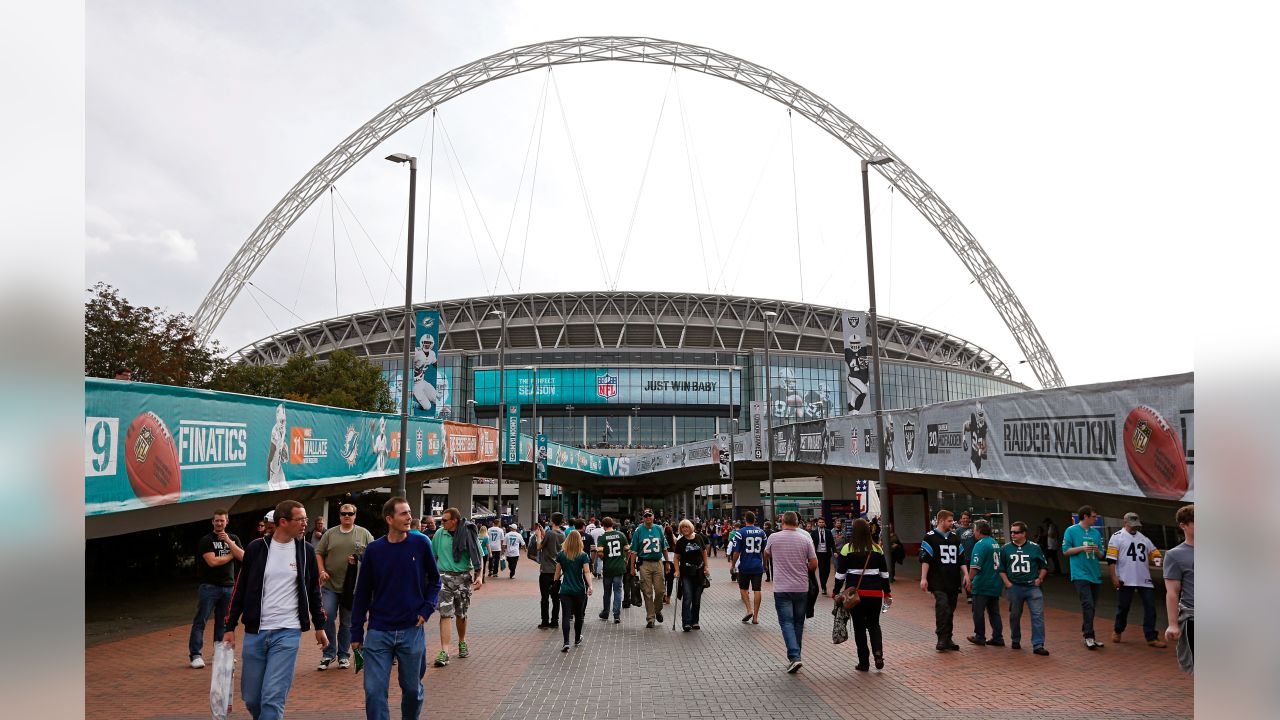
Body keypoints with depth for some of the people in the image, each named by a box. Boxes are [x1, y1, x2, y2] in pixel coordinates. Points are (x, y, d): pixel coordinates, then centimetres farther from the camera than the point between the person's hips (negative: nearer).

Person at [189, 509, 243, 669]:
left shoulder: (233, 539, 12)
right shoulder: (206, 540, -2)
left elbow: (242, 557, -2)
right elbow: (212, 561, -14)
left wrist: (229, 542, -9)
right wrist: (231, 555, -2)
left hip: (228, 586, 4)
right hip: (209, 586, -4)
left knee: (223, 622, 9)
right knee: (201, 621, -4)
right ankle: (195, 655, -1)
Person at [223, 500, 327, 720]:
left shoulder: (306, 550, 1)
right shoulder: (256, 548, -2)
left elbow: (313, 590, 11)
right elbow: (240, 589, 6)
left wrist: (319, 626, 13)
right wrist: (230, 627, 4)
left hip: (287, 633, -1)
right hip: (254, 632, 1)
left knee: (273, 698, -10)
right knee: (250, 698, 10)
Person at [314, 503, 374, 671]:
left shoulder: (364, 534, 4)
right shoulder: (329, 534, 7)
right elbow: (319, 554, 8)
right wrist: (321, 571, -6)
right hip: (330, 584, 0)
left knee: (347, 622, 8)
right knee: (327, 617, -9)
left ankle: (344, 655, 21)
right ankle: (329, 653, 7)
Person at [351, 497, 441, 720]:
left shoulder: (421, 544, -4)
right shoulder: (374, 549, -3)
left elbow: (434, 580, 8)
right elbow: (362, 593, 4)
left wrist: (427, 609, -4)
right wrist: (356, 633, 5)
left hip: (412, 631, 0)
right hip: (378, 632, 0)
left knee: (412, 689, 13)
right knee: (374, 691, -3)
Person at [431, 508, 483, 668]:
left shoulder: (468, 534, -5)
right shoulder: (439, 534, 0)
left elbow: (478, 558, -1)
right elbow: (432, 556, 11)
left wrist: (479, 576, -11)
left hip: (464, 577, 0)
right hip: (444, 577, 0)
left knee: (461, 614, 13)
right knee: (445, 614, -9)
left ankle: (462, 642, 36)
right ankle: (444, 652, -10)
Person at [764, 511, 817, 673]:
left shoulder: (773, 537, -4)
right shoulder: (805, 539, -3)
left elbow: (766, 555, 16)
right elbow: (814, 564, -1)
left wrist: (766, 565, 39)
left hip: (782, 588, -2)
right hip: (801, 588, 2)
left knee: (786, 622, -2)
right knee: (798, 623, 14)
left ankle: (794, 657, -16)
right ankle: (795, 657, 23)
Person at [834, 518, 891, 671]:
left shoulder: (847, 548, -6)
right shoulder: (877, 549, 3)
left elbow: (840, 573, -4)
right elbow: (884, 573, 9)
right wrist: (887, 592, 18)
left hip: (855, 592, -2)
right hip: (875, 592, 3)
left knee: (859, 627, 8)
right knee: (874, 624, 17)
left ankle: (864, 663, 12)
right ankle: (878, 653, -5)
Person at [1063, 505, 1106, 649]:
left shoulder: (1096, 533, 13)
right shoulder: (1071, 531, -2)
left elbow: (1101, 556, 16)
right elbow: (1065, 551, -3)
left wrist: (1097, 551, -6)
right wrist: (1082, 548, -14)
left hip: (1095, 575, 6)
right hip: (1080, 574, -6)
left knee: (1092, 607, 10)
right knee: (1088, 604, -15)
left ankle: (1086, 633, 19)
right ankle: (1089, 636, -13)